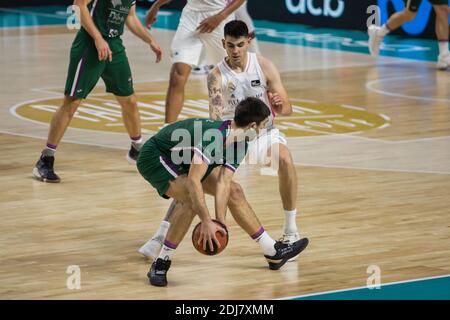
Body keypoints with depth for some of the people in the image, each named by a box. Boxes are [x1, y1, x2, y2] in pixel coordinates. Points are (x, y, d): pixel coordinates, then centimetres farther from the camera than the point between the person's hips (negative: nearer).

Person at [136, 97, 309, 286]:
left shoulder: (239, 145, -7)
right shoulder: (213, 135, -35)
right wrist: (206, 222, -39)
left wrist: (220, 221, -26)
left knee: (233, 191, 9)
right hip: (153, 158, -9)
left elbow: (223, 182, -14)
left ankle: (273, 252, 21)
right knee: (191, 198, -31)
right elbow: (193, 181, -39)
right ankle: (160, 265, -21)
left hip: (183, 162, 9)